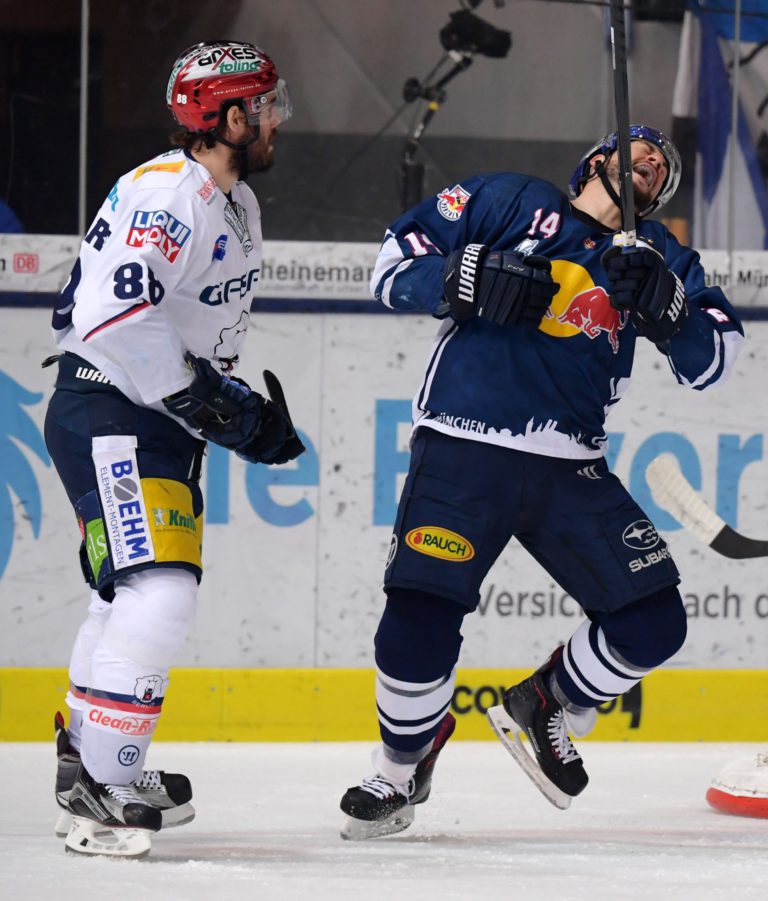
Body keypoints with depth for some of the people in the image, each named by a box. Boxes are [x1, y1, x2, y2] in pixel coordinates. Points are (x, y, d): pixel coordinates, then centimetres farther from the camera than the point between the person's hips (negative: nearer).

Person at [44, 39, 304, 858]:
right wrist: (207, 401, -27)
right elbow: (112, 315, -31)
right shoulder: (165, 195, -21)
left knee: (134, 597, 21)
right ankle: (97, 793, -22)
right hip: (107, 416, -11)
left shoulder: (235, 204, 14)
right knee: (157, 596, -22)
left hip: (163, 425, 11)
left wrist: (246, 409, 16)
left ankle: (88, 761, 36)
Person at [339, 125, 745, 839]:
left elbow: (711, 363, 7)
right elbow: (396, 264, 4)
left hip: (570, 473, 4)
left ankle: (544, 709, 25)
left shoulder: (656, 257, 16)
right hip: (463, 452, -4)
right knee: (418, 627, -16)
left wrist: (666, 308, -12)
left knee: (652, 624, -3)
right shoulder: (512, 204, 7)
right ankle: (401, 769, 12)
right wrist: (471, 279, -14)